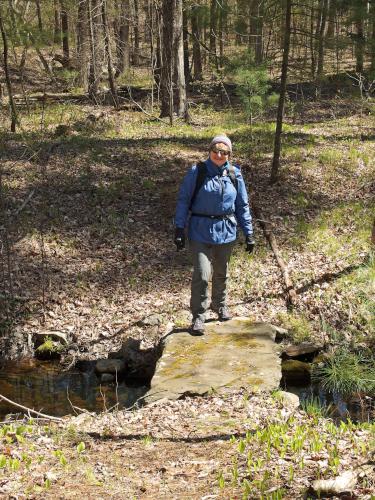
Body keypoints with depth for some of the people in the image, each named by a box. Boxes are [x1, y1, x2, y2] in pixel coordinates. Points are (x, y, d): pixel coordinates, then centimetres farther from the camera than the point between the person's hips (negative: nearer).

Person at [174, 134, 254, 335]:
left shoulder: (234, 175, 1)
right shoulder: (197, 172, -8)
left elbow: (242, 205, 8)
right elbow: (183, 200, -5)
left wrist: (248, 233, 6)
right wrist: (179, 229, -10)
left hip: (226, 232, 3)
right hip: (201, 232, -3)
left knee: (221, 274, 18)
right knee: (201, 274, -11)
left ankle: (220, 306, 40)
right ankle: (198, 317, 1)